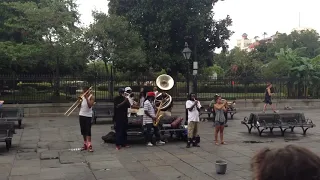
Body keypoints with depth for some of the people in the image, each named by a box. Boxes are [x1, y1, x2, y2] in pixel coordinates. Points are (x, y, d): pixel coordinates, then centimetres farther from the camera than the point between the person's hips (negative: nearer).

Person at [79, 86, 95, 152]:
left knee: (88, 131, -10)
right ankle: (85, 144, 19)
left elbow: (90, 105, -18)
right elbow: (79, 106, 6)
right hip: (81, 115, 5)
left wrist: (86, 98, -20)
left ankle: (89, 145, -12)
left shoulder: (91, 97, -6)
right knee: (83, 131, 10)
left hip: (88, 116, -5)